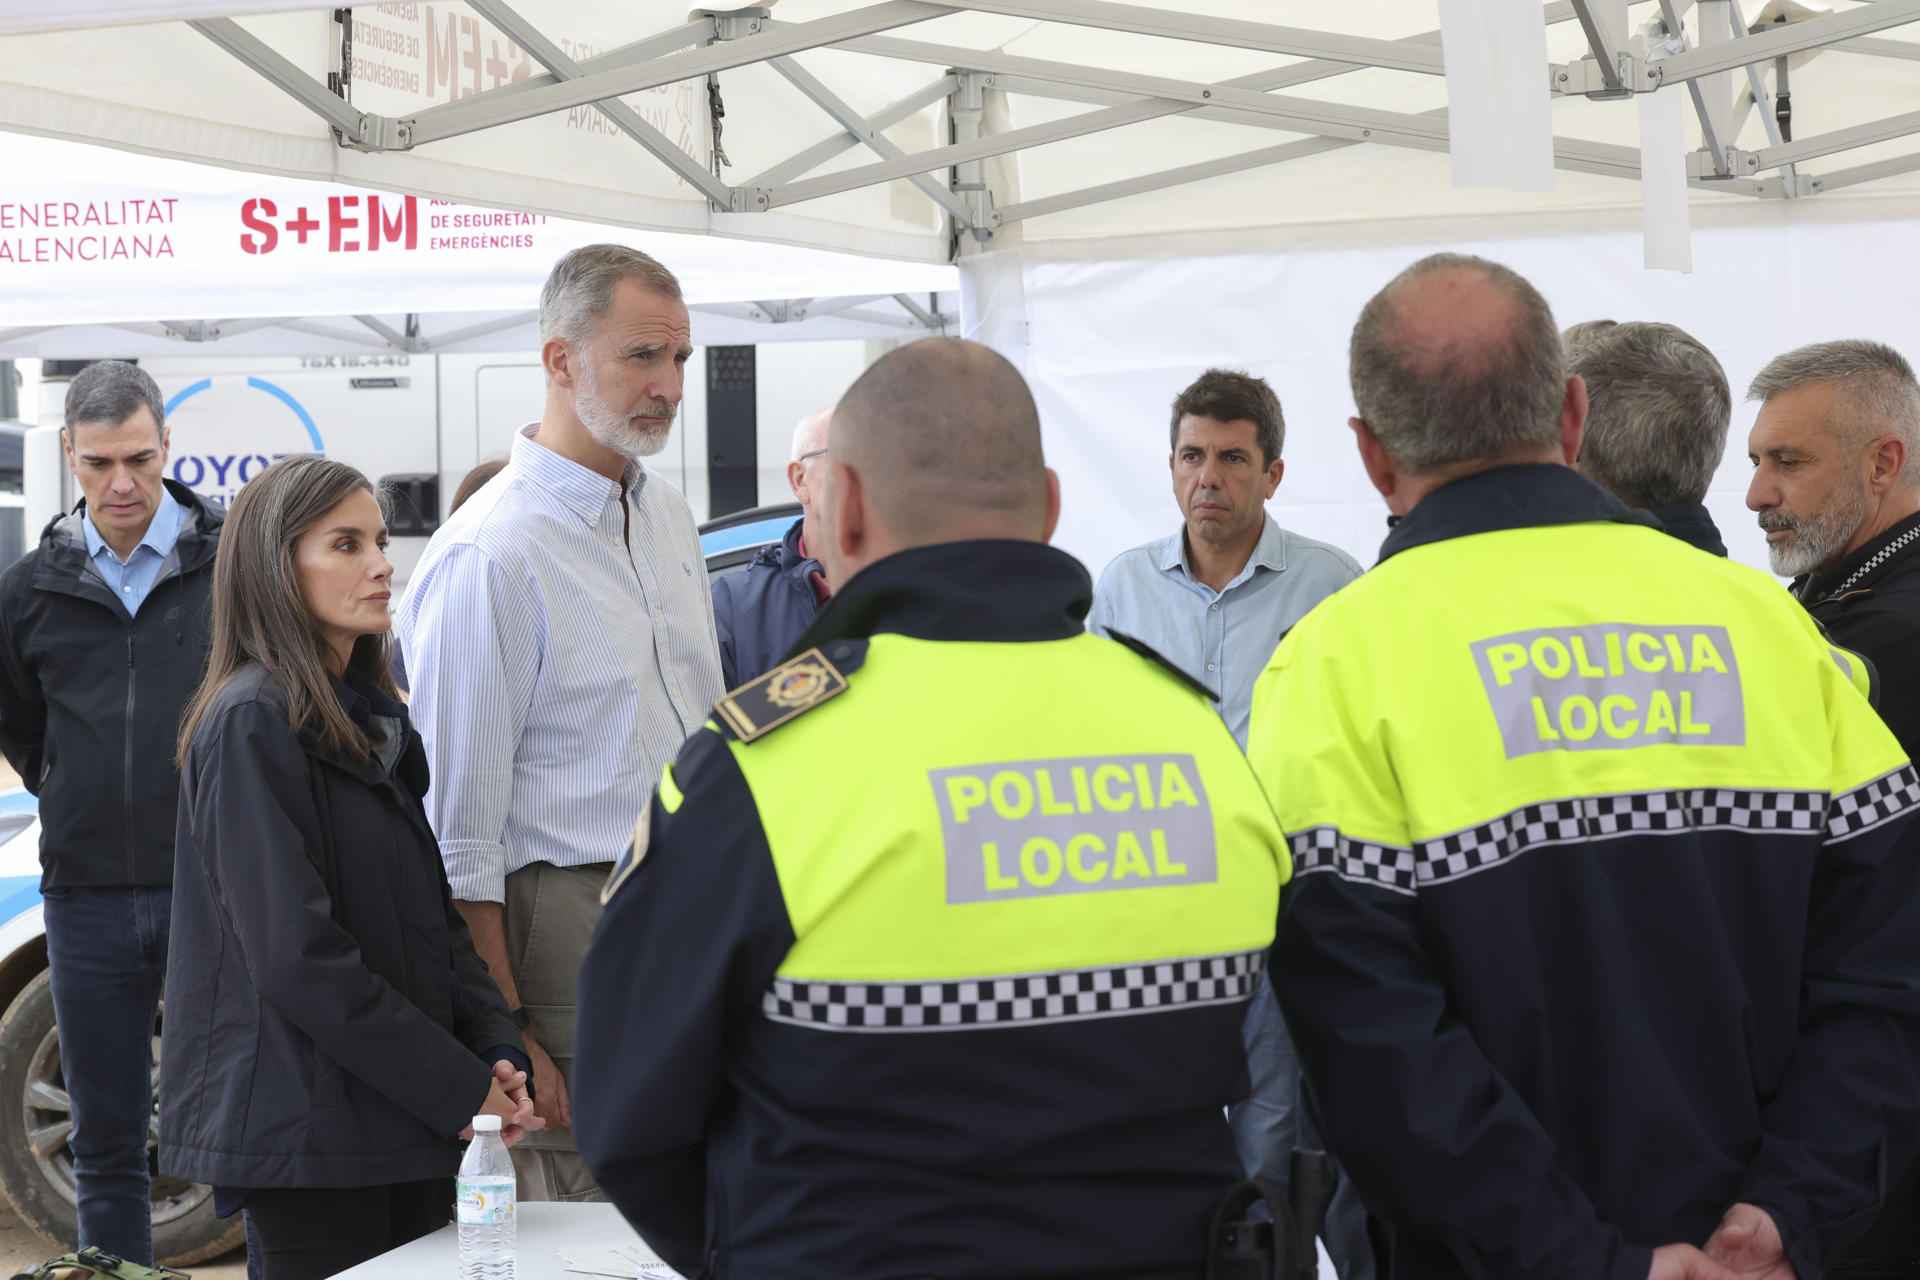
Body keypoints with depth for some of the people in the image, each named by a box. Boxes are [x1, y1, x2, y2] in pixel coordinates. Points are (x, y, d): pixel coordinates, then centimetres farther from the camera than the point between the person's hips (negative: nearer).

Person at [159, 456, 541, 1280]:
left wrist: (497, 1051, -1)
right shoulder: (251, 723, -12)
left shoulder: (374, 717, 15)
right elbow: (298, 957, -19)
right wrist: (461, 1088, -16)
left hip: (402, 1126, 8)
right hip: (309, 1126, -8)